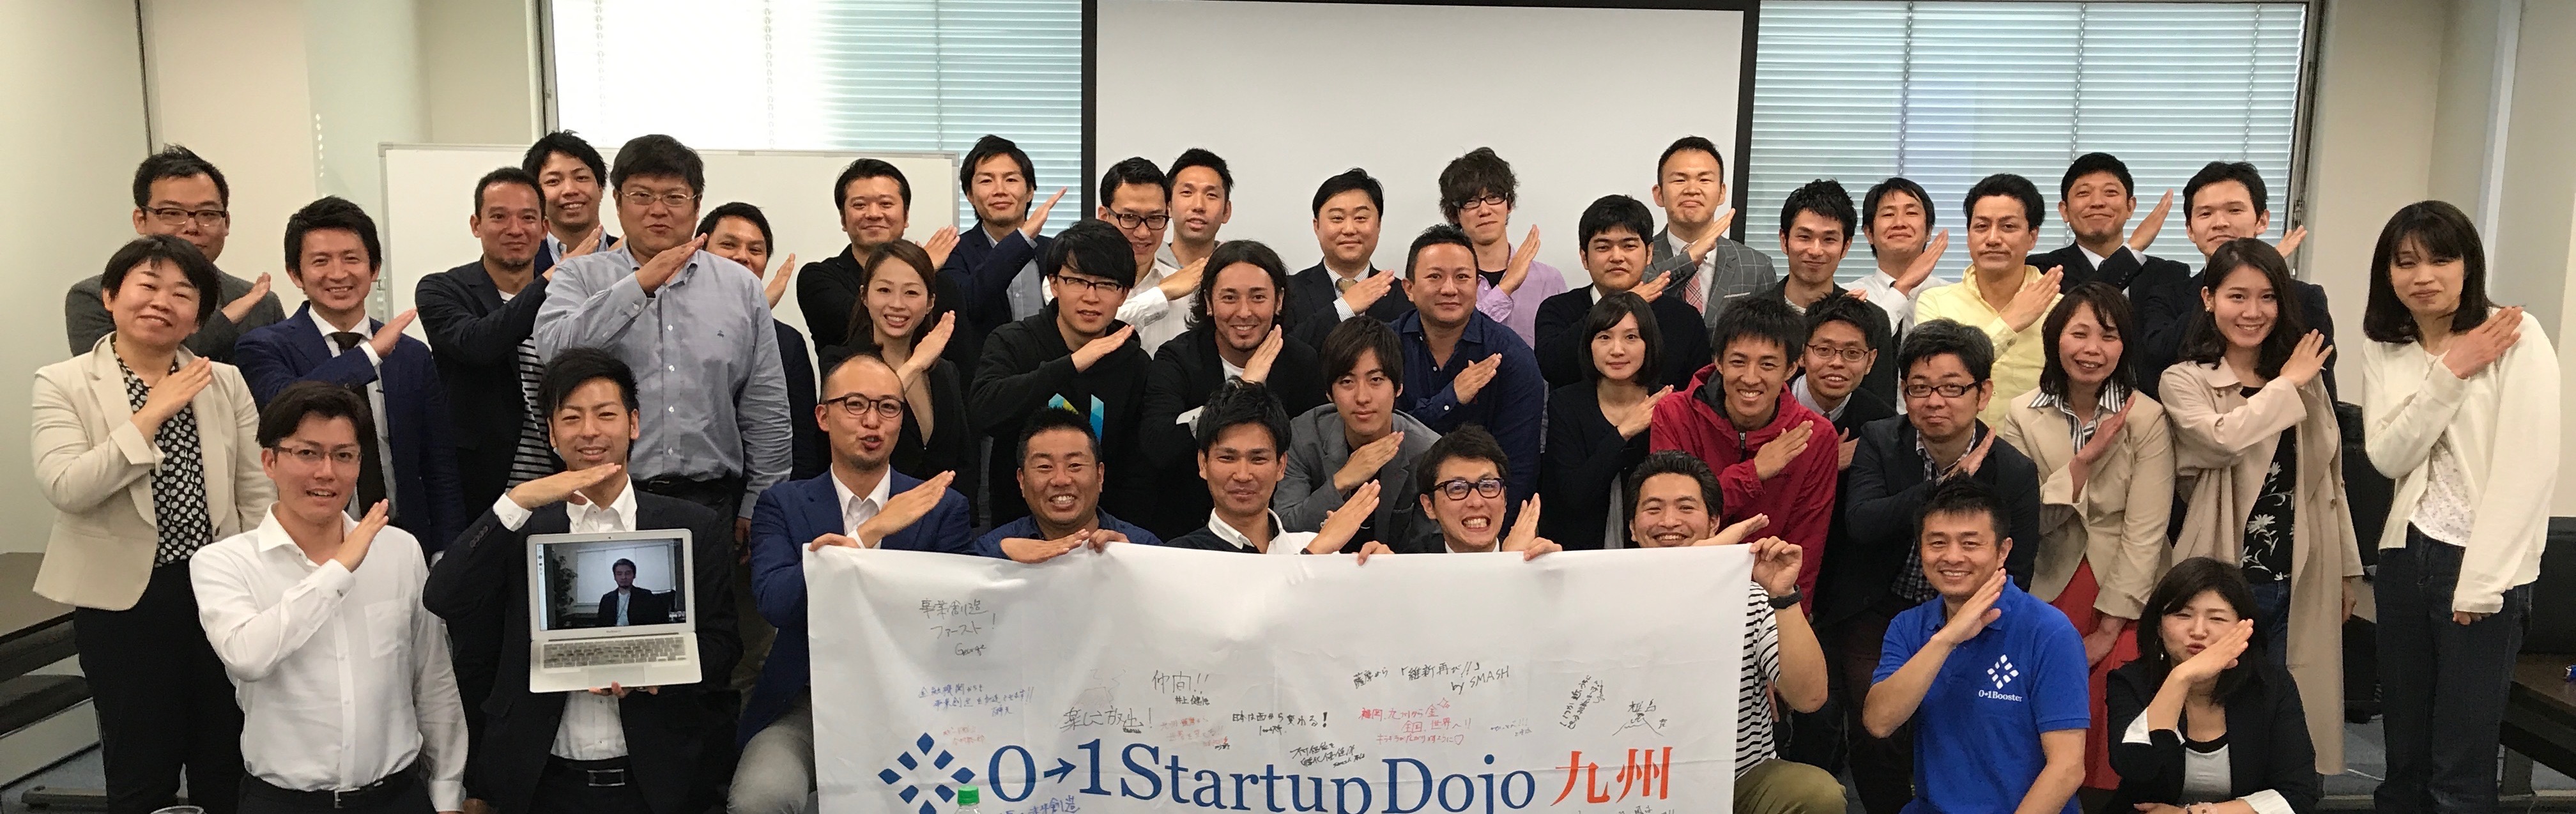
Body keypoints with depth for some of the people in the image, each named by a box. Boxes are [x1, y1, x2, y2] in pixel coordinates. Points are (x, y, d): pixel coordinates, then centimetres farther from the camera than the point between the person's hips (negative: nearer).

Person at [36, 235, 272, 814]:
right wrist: (154, 412, -20)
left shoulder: (226, 382, 3)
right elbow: (66, 488, -19)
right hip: (123, 599, -2)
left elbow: (259, 495, 4)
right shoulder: (63, 384, -4)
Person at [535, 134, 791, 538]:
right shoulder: (581, 276, 8)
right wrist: (640, 284, -16)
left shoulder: (741, 286, 11)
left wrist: (759, 509, 6)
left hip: (711, 504, 1)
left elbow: (766, 410, 10)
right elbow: (555, 349, -14)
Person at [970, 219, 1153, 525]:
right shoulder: (1012, 343, 2)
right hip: (1015, 521, -1)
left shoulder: (1137, 366, 5)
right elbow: (982, 414, -18)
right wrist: (1072, 364, -20)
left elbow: (1139, 476, 4)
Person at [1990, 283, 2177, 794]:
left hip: (2125, 600, -1)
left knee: (2114, 741, -10)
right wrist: (2085, 459, -19)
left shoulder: (2146, 418, -6)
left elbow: (2145, 532, -10)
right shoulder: (2023, 416, 1)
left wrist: (2107, 629, -13)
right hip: (2048, 593, 2)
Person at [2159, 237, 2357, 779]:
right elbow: (2225, 439, -24)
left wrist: (2347, 571, 16)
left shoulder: (2307, 381, 10)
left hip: (2301, 584, 4)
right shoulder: (2185, 381, -4)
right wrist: (2285, 385, -10)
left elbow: (2330, 482, 15)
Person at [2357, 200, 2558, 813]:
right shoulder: (2383, 349, 7)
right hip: (2407, 555, 5)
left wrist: (2481, 581, -16)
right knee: (2404, 757, 13)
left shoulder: (2518, 336, -9)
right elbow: (2388, 456, -3)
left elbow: (2530, 466, -14)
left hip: (2485, 566, -5)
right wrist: (2450, 372, -14)